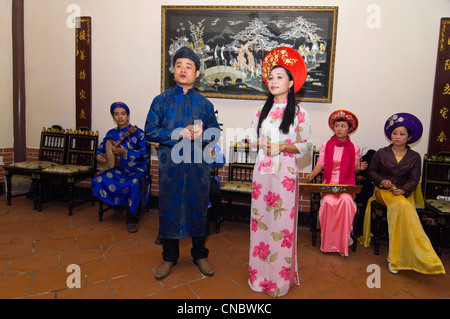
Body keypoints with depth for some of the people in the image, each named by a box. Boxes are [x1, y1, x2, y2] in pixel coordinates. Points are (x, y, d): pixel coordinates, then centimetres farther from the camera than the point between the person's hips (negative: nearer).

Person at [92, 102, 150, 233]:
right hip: (119, 169, 5)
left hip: (138, 169, -5)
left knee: (134, 184, -37)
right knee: (97, 181, -18)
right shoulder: (111, 133, 9)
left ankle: (132, 219, -15)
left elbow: (145, 154, -12)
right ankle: (117, 205, 5)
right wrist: (98, 155, 1)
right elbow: (101, 147, 24)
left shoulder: (138, 133, -5)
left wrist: (125, 152, -22)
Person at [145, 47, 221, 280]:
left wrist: (202, 134, -14)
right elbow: (150, 131, -3)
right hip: (170, 164, -1)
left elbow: (215, 131, 9)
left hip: (198, 164, 1)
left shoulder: (204, 103, 8)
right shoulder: (161, 100, 4)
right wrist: (179, 133, -15)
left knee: (198, 207, 9)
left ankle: (200, 255, 29)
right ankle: (169, 257, 27)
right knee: (169, 207, 7)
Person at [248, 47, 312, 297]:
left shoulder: (299, 113, -2)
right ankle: (260, 275, 27)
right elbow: (252, 138, 14)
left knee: (282, 224, 1)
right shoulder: (262, 110, 11)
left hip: (285, 174, -4)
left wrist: (282, 147, -16)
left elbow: (307, 145, -2)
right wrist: (263, 143, -7)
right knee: (261, 220, 10)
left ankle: (281, 279, 19)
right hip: (262, 173, 4)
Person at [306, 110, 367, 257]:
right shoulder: (326, 146, 8)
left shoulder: (354, 149, 7)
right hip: (329, 182, 0)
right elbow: (320, 164, 6)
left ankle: (343, 239, -17)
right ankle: (330, 241, -14)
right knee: (329, 201, -32)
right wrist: (312, 174, -13)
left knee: (346, 200, -34)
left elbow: (354, 170, 13)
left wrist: (359, 167, -10)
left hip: (347, 183, 0)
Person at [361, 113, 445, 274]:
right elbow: (372, 171, 13)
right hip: (383, 190, -1)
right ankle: (422, 255, -30)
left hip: (404, 193, 2)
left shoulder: (414, 157, 9)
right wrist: (382, 181, -8)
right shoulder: (381, 153, 8)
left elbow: (414, 179, 4)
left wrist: (403, 190, -16)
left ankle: (396, 257, -26)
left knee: (401, 208, -33)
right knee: (403, 206, -34)